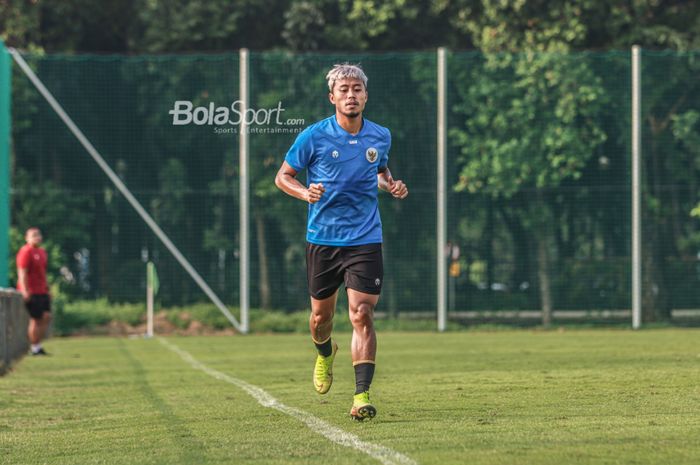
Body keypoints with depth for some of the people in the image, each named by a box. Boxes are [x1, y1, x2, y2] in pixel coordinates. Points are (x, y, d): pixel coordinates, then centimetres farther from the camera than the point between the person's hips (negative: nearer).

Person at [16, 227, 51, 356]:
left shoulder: (42, 252, 16)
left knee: (47, 317, 2)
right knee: (36, 320, -5)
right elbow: (22, 273, -16)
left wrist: (46, 288, 22)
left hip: (42, 291, 8)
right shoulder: (26, 252, -11)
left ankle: (38, 345, 9)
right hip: (31, 292, -8)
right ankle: (35, 348, 3)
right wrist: (25, 291, -22)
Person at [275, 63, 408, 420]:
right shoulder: (314, 136, -7)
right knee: (322, 314, 12)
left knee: (362, 314, -13)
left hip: (365, 240, 0)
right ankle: (324, 354, 48)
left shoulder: (380, 137, 3)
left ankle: (362, 396, -14)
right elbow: (283, 176, 2)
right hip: (322, 239, 0)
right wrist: (305, 193, -18)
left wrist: (391, 186, 0)